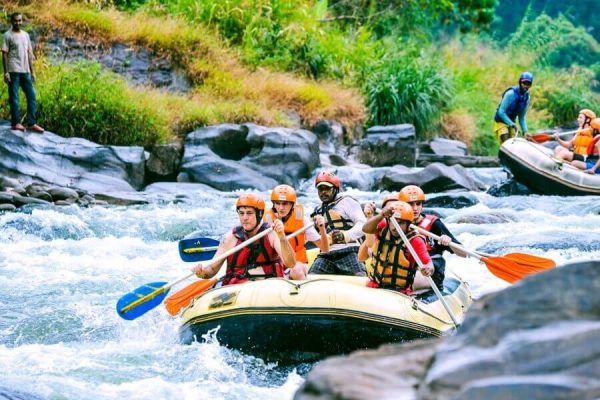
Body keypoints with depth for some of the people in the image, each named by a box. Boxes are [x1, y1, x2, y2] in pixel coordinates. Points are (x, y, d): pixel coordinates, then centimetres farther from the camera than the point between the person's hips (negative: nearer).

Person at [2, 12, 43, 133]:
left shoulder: (26, 35, 14)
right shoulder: (8, 35, -2)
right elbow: (4, 54, -5)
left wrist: (32, 71, 13)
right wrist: (6, 72, -12)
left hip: (25, 71, 6)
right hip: (13, 71, -5)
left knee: (31, 95, 1)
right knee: (14, 97, -2)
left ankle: (32, 123, 3)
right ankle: (16, 122, 5)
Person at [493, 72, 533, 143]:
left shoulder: (526, 97, 1)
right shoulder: (511, 94, -19)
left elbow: (522, 117, 8)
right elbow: (501, 112, -21)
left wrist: (525, 131, -5)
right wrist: (512, 124, -27)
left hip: (512, 123, 6)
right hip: (501, 122, -6)